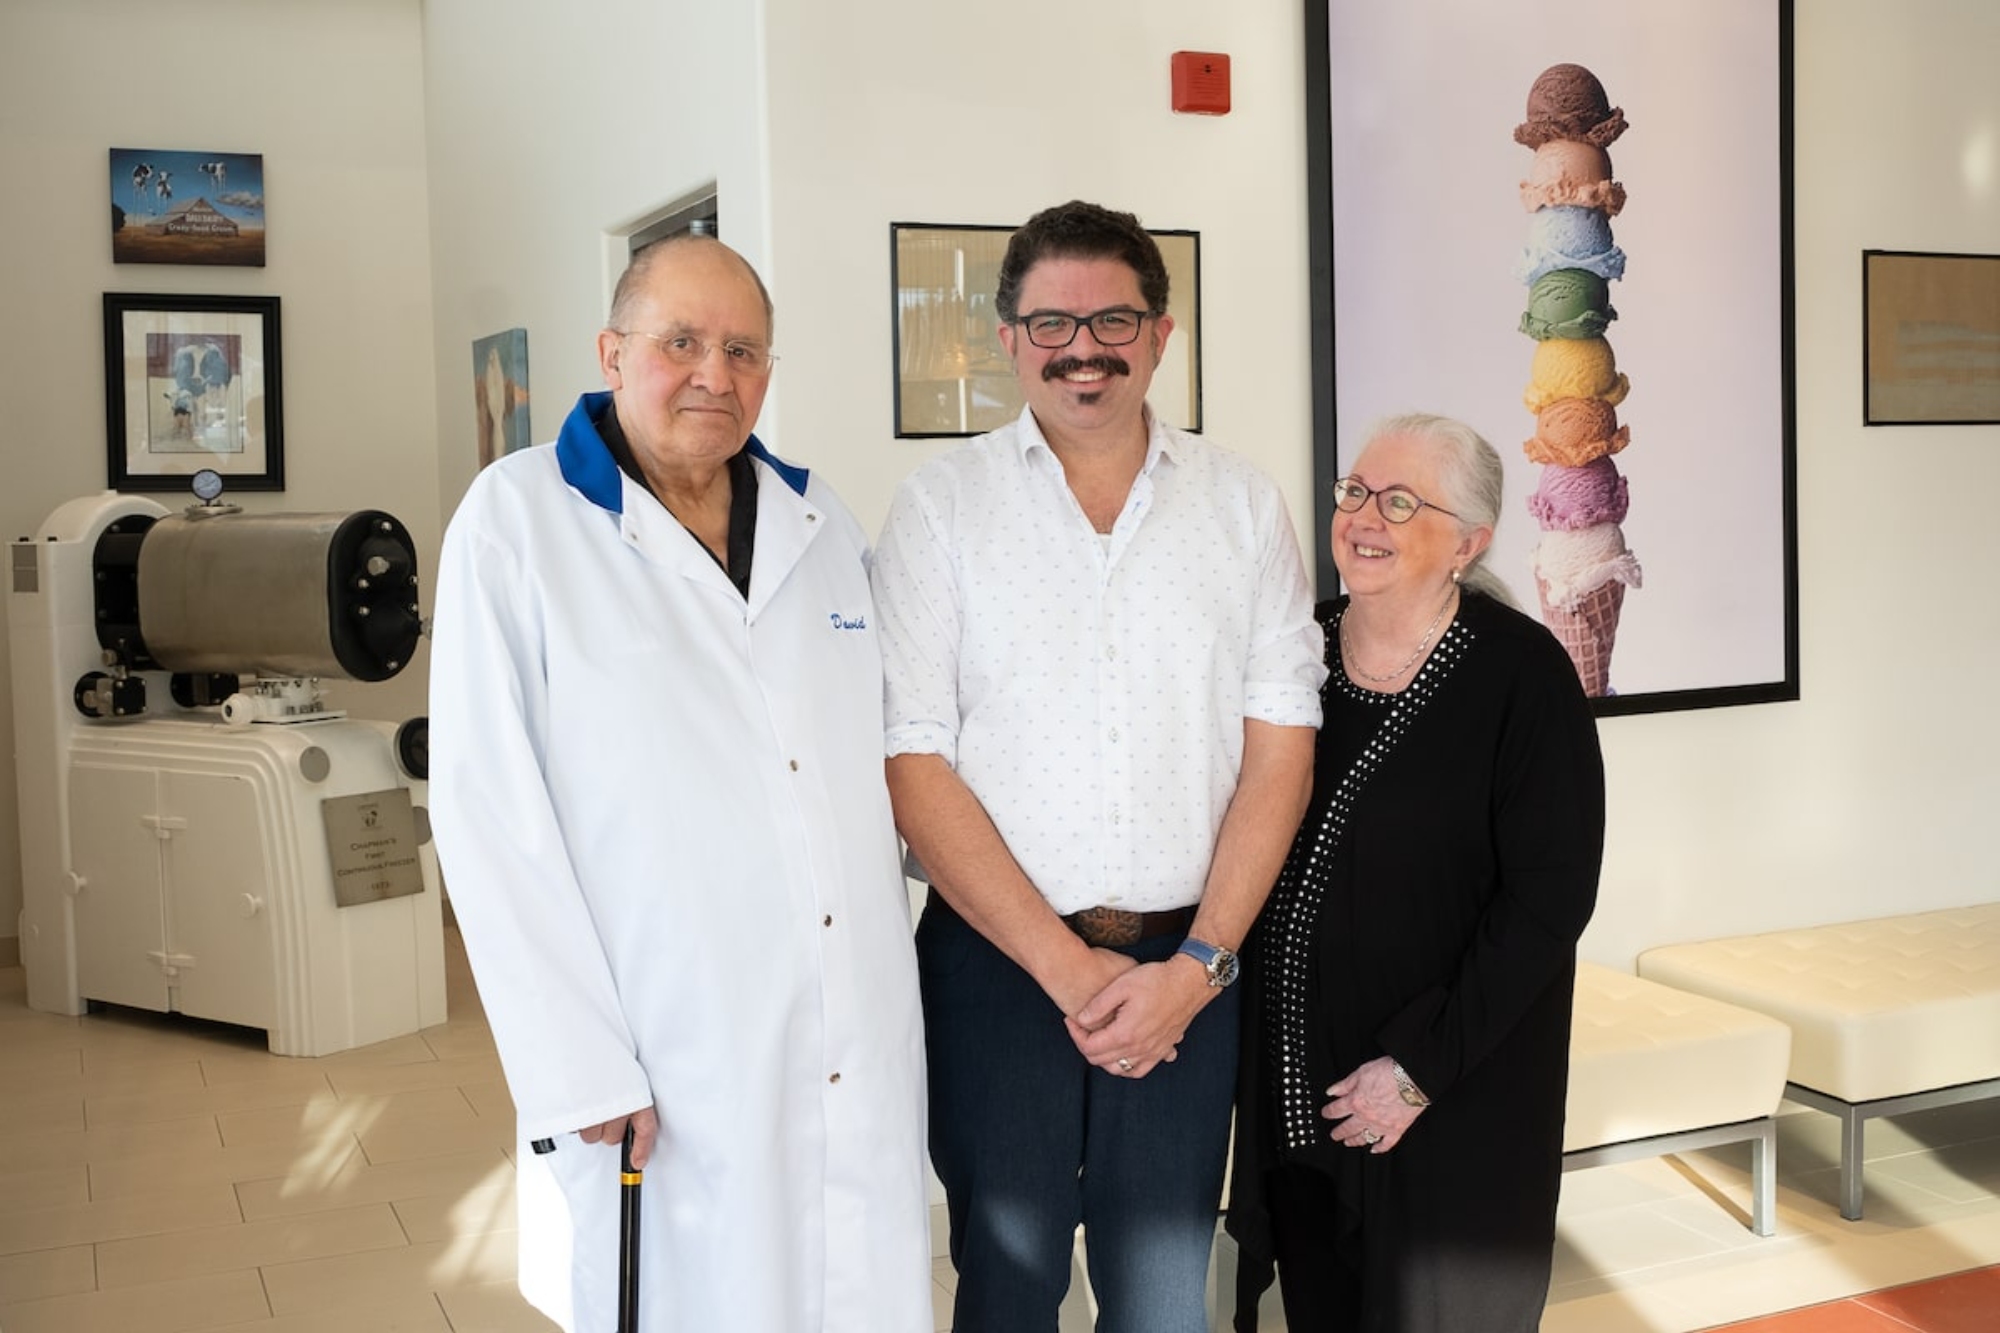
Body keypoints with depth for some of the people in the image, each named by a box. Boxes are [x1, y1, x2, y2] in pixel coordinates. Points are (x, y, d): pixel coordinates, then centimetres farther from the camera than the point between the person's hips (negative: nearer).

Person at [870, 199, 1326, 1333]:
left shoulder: (1243, 504, 5)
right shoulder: (943, 505, -1)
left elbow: (1281, 749, 2)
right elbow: (914, 763, -7)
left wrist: (1196, 964, -8)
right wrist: (1065, 966, -11)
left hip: (1190, 966, 2)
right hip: (998, 959, -1)